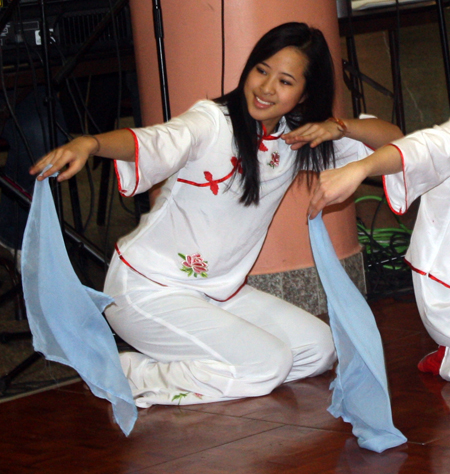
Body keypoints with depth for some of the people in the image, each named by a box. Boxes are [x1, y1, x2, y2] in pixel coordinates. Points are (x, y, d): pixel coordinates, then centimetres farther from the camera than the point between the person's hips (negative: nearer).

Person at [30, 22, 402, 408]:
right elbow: (154, 143, -39)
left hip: (220, 292, 8)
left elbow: (392, 139, 4)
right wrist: (88, 144, -61)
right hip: (149, 290, -8)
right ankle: (128, 376, -7)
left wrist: (338, 128, -17)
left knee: (320, 348, 2)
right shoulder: (214, 122, -18)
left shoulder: (298, 138, 2)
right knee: (269, 362, -18)